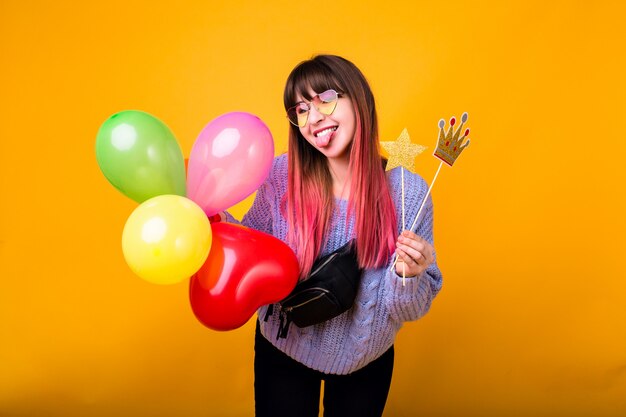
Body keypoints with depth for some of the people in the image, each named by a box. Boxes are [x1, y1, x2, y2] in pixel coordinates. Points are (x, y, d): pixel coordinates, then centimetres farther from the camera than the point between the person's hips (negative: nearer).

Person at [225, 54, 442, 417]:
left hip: (366, 362, 0)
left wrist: (407, 275, -32)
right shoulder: (283, 176, -17)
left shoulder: (408, 191, -18)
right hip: (283, 352, 0)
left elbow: (412, 309, -12)